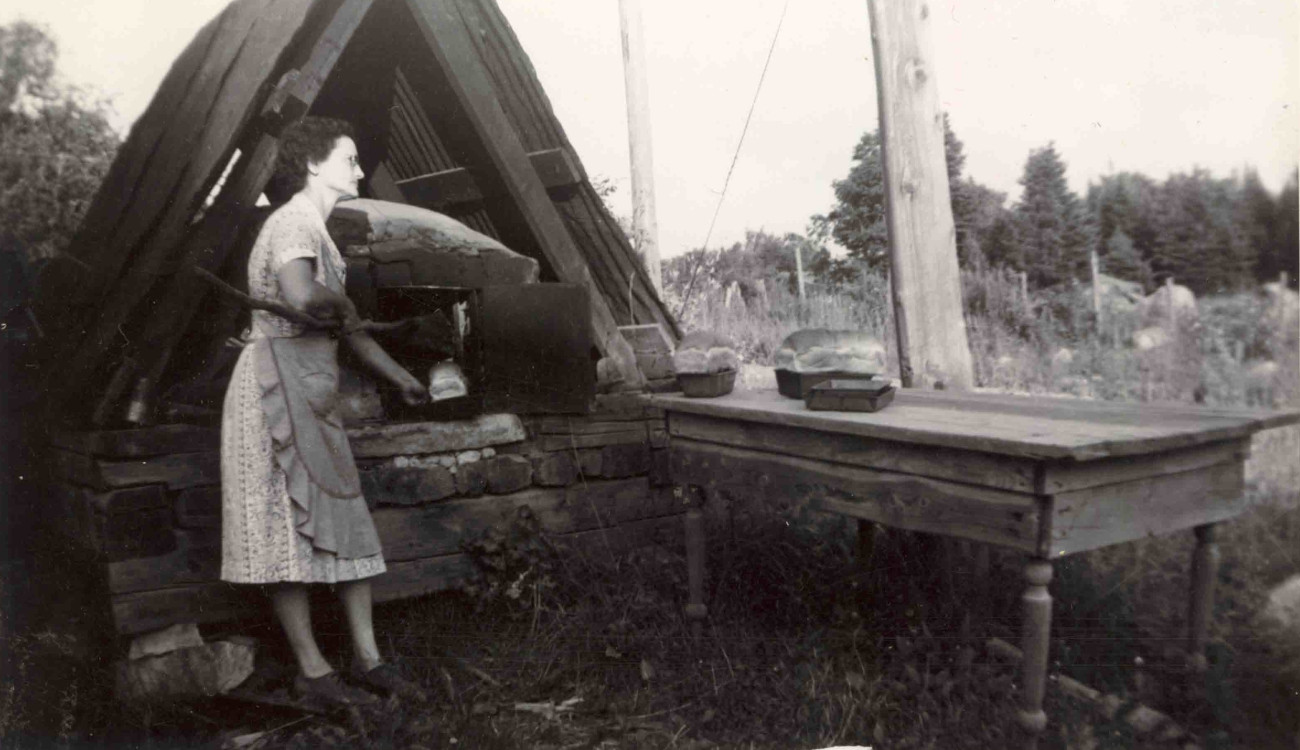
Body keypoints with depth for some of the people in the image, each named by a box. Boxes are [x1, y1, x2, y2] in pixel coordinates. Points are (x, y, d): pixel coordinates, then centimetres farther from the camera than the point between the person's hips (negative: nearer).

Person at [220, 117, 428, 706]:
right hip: (276, 385, -10)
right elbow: (299, 296, -30)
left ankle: (368, 659, 15)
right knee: (289, 526, -3)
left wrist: (401, 378, 30)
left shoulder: (316, 231, 21)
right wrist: (341, 302, -8)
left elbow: (345, 325, 26)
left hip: (311, 395, 10)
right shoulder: (293, 223, -10)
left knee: (345, 522, 8)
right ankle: (312, 670, 7)